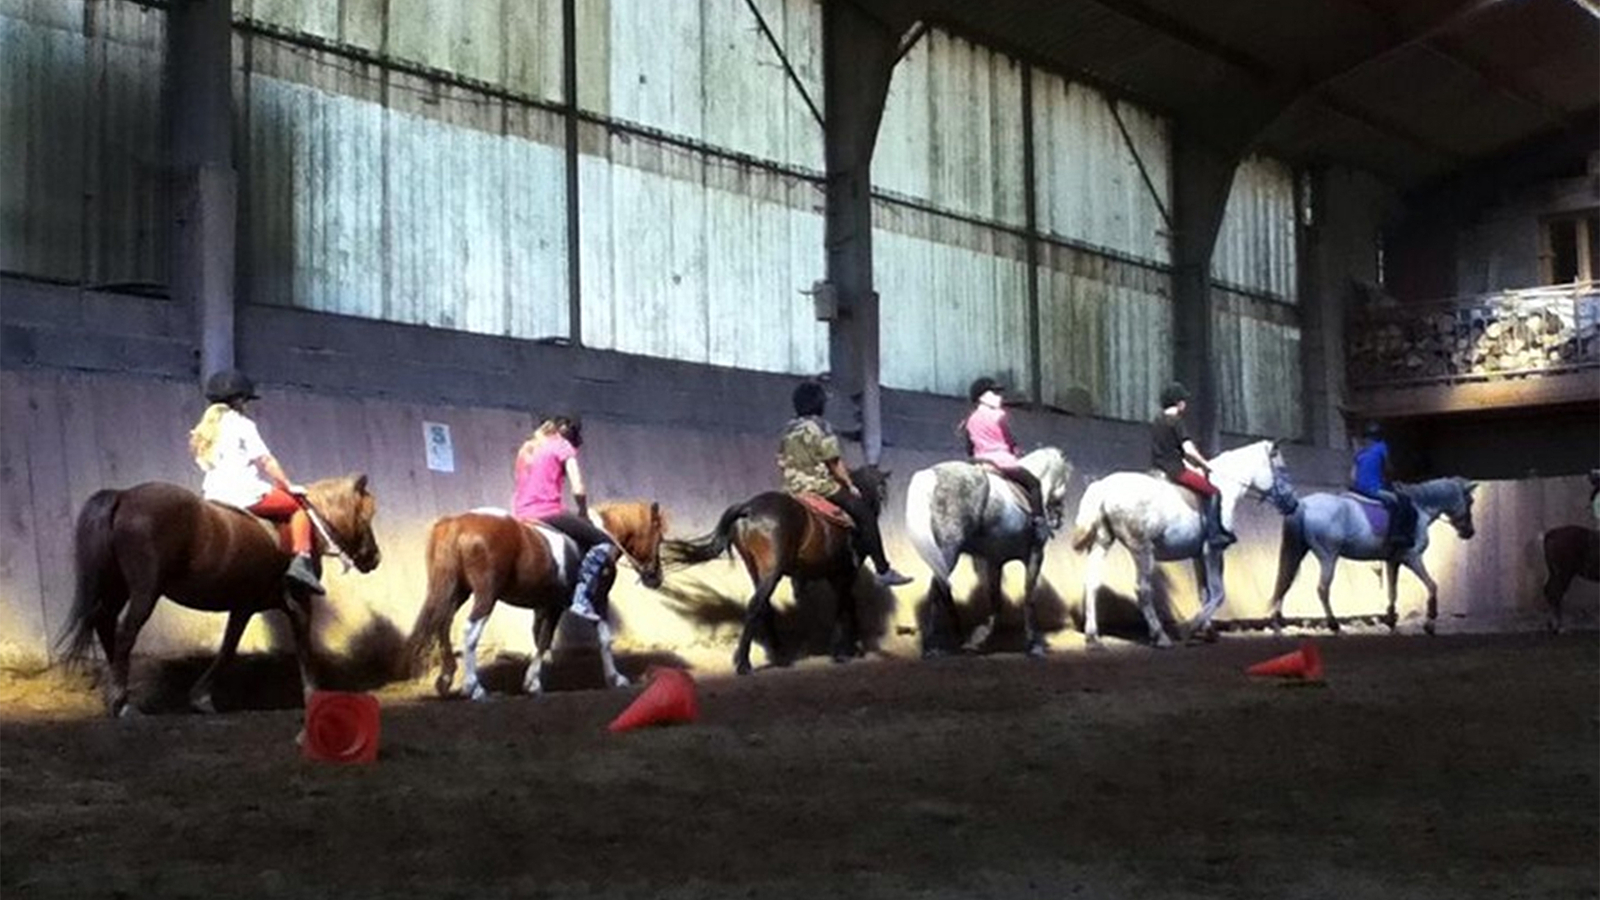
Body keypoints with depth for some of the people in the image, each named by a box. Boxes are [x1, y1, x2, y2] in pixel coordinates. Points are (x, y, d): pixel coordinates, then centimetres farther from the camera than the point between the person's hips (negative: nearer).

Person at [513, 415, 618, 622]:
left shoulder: (527, 448, 24)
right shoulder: (563, 446, 4)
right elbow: (578, 490, -7)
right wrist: (584, 513, 10)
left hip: (521, 514, 8)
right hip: (547, 512, -8)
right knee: (605, 544, -3)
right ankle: (582, 599, -17)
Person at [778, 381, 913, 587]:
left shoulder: (788, 430, 10)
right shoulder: (819, 427, -13)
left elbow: (781, 463, 13)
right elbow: (834, 463, -13)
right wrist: (850, 486, -3)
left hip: (793, 491, 8)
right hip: (822, 487, -8)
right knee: (865, 514, 0)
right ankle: (883, 570, -2)